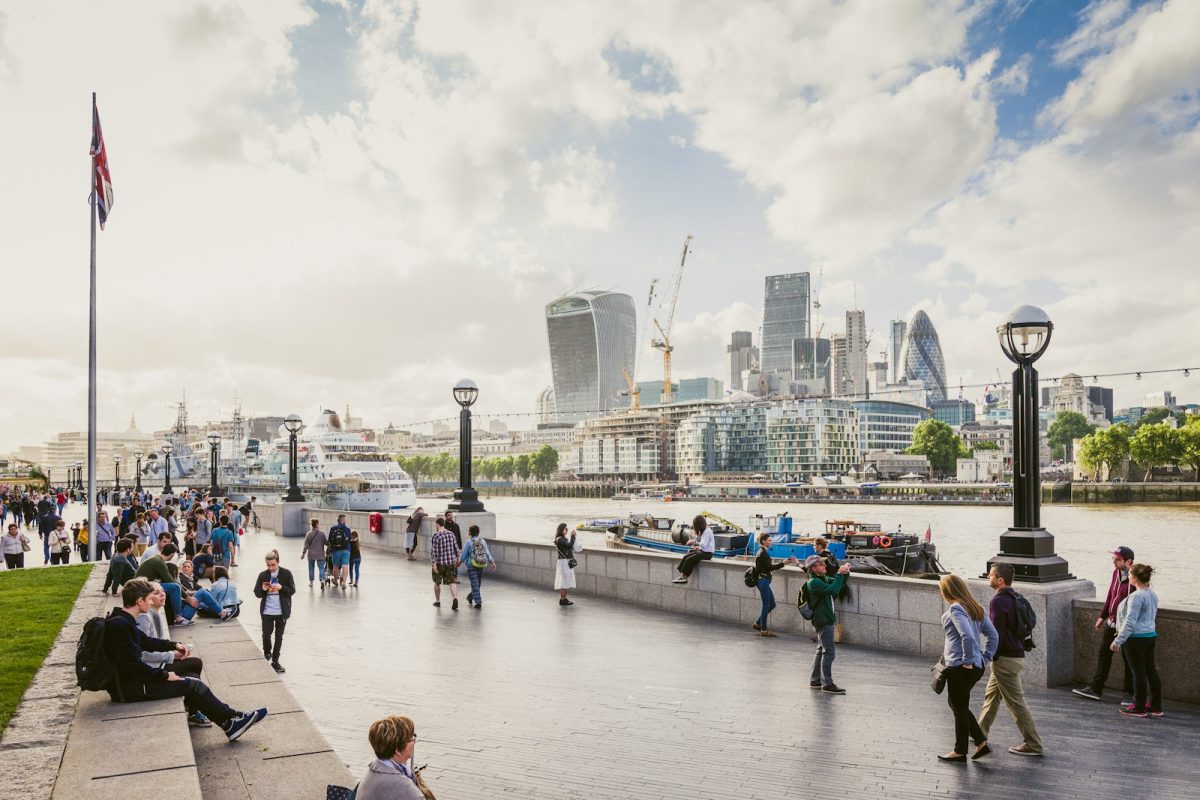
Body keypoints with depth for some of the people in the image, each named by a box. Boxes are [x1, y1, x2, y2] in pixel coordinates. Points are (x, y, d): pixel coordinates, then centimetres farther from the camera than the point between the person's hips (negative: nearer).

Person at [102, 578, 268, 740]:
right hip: (129, 688, -10)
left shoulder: (122, 620, 7)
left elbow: (145, 641, 22)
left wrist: (173, 645, 15)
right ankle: (231, 722, 3)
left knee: (192, 680, 12)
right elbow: (134, 665, -26)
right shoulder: (122, 626, -24)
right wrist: (165, 676, -16)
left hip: (130, 679, 10)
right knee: (194, 685, -6)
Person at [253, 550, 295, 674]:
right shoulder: (263, 575, -1)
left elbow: (292, 590, -4)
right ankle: (267, 653, 33)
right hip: (267, 611, 1)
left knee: (279, 636, 7)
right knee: (266, 634, 3)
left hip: (282, 611, -1)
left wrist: (281, 587, -21)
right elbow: (257, 593, 2)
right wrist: (263, 589, -19)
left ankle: (275, 661, 20)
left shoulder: (286, 574, -5)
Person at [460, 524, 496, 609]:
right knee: (478, 583, 17)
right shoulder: (482, 541, 4)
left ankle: (478, 602, -6)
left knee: (475, 584, -2)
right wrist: (492, 562, 9)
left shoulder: (469, 542, -10)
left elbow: (464, 554, -4)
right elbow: (487, 553, 4)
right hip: (481, 565, 5)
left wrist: (459, 562, 12)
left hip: (472, 565, -5)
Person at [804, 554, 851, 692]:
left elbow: (839, 584, 21)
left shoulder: (823, 579, 12)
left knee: (822, 650, 16)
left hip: (828, 620, 10)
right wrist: (839, 573, -21)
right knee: (829, 652, -7)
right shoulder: (814, 582, -18)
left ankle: (815, 680, 23)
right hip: (823, 621, -10)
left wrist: (845, 573, 2)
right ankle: (827, 684, -3)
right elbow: (833, 590, -30)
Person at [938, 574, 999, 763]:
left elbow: (968, 636, -28)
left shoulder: (955, 609, -16)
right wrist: (984, 658, 12)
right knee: (955, 703, 23)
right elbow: (993, 635, 12)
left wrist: (968, 661, -18)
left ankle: (960, 752, 18)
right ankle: (981, 742, 23)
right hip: (977, 667, 9)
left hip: (960, 667, -9)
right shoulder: (976, 608, 10)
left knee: (960, 709, 6)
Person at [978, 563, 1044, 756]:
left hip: (1005, 658, -10)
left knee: (1016, 702, -2)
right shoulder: (1015, 598, 9)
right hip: (1017, 654, 10)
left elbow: (996, 632, -22)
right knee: (991, 694, 20)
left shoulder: (998, 601, -20)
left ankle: (1034, 746, 4)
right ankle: (980, 732, 32)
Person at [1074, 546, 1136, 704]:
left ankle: (1128, 693, 19)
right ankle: (1095, 689, 20)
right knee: (1103, 655, 12)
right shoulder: (1116, 573, 7)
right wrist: (1102, 615, 20)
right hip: (1111, 623, 8)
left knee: (1128, 660, 5)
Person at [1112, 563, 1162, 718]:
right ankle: (1156, 706, 20)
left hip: (1136, 638, -9)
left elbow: (1130, 622, -22)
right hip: (1151, 635, 9)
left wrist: (1118, 641, -18)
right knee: (1151, 670, 13)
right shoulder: (1152, 594, 8)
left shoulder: (1137, 596, -20)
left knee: (1138, 672, 0)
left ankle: (1139, 708, 9)